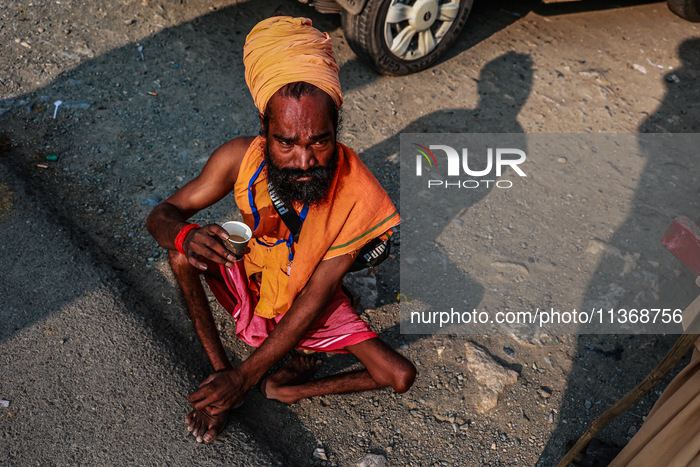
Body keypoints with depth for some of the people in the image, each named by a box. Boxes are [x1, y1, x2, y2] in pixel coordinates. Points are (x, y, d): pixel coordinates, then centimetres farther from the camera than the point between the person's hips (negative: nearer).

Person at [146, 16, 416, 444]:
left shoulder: (357, 196, -33)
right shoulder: (242, 159, -27)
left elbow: (315, 297, -28)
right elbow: (161, 216, -17)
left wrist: (246, 377, -27)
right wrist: (184, 236, -45)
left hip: (308, 303, -1)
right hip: (247, 281, 1)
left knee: (401, 376, -14)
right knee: (183, 251, -27)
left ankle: (285, 389, 0)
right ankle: (219, 369, -10)